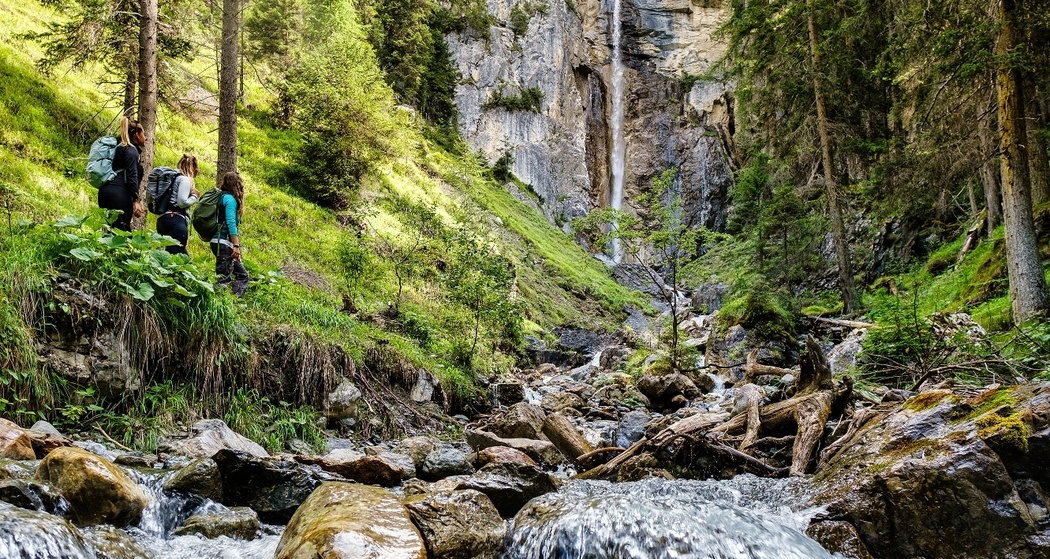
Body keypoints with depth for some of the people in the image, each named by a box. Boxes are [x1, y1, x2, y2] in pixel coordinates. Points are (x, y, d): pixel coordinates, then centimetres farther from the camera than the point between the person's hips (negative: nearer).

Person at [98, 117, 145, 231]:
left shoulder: (121, 149, 28)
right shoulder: (131, 150, 0)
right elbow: (132, 176, -12)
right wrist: (136, 200, -18)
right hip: (119, 193, -9)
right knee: (122, 230, -16)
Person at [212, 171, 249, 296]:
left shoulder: (222, 197, 18)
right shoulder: (230, 199, -9)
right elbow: (231, 223, -17)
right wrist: (236, 246, -19)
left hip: (219, 242, 10)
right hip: (224, 243, -9)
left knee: (242, 275, 10)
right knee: (224, 278, -10)